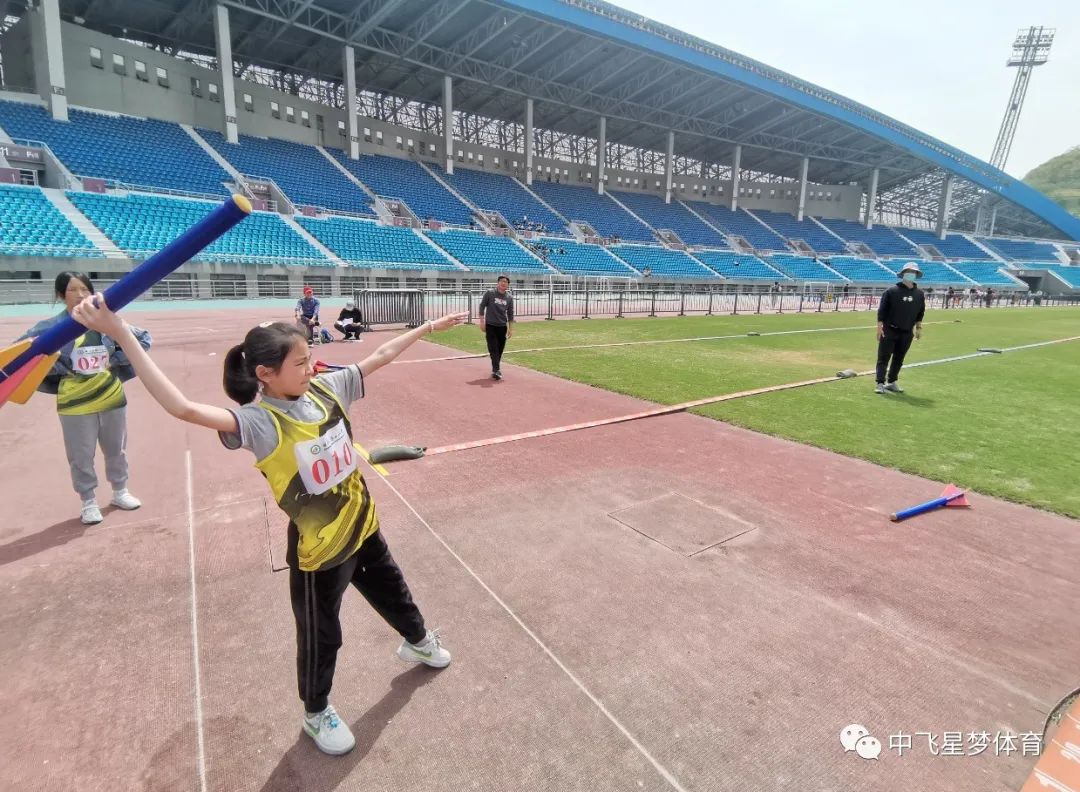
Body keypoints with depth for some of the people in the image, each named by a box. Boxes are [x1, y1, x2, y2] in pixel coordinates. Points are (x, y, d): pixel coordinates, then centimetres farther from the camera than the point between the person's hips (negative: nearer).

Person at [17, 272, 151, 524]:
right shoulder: (51, 327, -9)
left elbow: (144, 338, 8)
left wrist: (116, 361, -1)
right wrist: (59, 370, -13)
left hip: (112, 398, 3)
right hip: (75, 403, -3)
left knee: (117, 450, 16)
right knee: (81, 456, 5)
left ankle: (120, 493, 33)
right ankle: (89, 503, 22)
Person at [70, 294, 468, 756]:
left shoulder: (326, 389, -8)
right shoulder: (260, 421, -25)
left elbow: (380, 356, 1)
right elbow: (184, 408, -39)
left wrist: (428, 328, 7)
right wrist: (120, 335, -43)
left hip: (363, 527, 6)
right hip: (319, 550, -5)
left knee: (392, 592, 30)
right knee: (321, 636, 17)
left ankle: (417, 642, 61)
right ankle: (316, 713, 46)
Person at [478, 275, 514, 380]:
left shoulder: (509, 297, 7)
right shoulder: (490, 293, -2)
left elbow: (510, 314, 11)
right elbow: (482, 306, 0)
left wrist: (510, 329, 8)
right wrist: (482, 322, -6)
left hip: (502, 326, 3)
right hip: (490, 325, -3)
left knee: (500, 349, 6)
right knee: (493, 348, -10)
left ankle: (496, 369, 22)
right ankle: (496, 370, -14)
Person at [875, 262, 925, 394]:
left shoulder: (919, 294, 7)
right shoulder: (892, 291, -7)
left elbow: (920, 312, 16)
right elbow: (882, 309, -6)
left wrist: (919, 327, 11)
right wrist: (880, 327, -10)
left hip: (907, 333, 5)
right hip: (889, 330, -4)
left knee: (899, 359, 11)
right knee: (883, 357, -5)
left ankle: (892, 383, 20)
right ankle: (880, 383, -3)